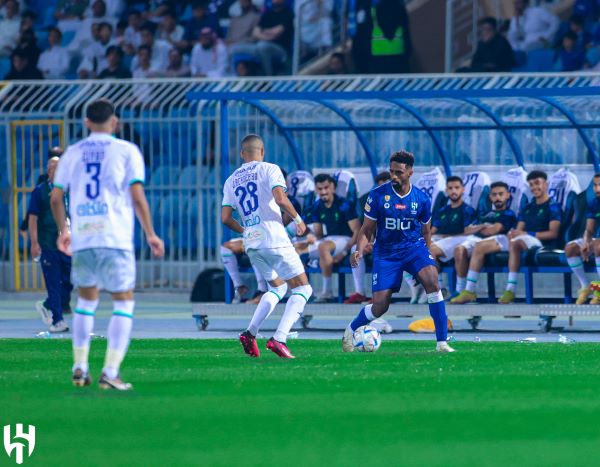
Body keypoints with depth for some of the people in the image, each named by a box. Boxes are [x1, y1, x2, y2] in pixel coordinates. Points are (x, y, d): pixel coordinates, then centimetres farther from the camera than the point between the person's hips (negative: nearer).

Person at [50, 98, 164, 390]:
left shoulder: (72, 153, 10)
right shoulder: (126, 151, 1)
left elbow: (56, 198, 10)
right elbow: (137, 197, -6)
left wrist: (63, 231, 25)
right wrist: (150, 234, 2)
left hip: (81, 239, 4)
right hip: (115, 238, -3)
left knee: (86, 300, 20)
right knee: (124, 303, 3)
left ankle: (80, 369, 16)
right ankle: (110, 373, -8)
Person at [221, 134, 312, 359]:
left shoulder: (231, 180, 14)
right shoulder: (269, 169, -2)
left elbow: (226, 218, 9)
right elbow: (280, 198, -17)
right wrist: (298, 219, -2)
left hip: (251, 243, 6)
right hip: (274, 239, -6)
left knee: (277, 288, 24)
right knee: (302, 289, 0)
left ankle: (250, 333, 8)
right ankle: (278, 339, -16)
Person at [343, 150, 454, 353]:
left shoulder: (421, 199, -3)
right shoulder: (377, 195, -8)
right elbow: (367, 230, -2)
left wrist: (426, 257, 14)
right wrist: (359, 250, -19)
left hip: (414, 246, 1)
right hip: (386, 252, -1)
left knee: (432, 280, -29)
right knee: (380, 306, -8)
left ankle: (442, 342, -26)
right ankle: (350, 331, 26)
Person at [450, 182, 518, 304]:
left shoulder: (508, 214, 11)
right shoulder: (484, 214, 31)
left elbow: (493, 230, -4)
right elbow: (467, 230, 22)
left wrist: (477, 229, 10)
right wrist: (481, 227, 2)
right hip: (474, 239, 5)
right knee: (460, 250, -29)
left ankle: (469, 290, -39)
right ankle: (461, 290, -27)